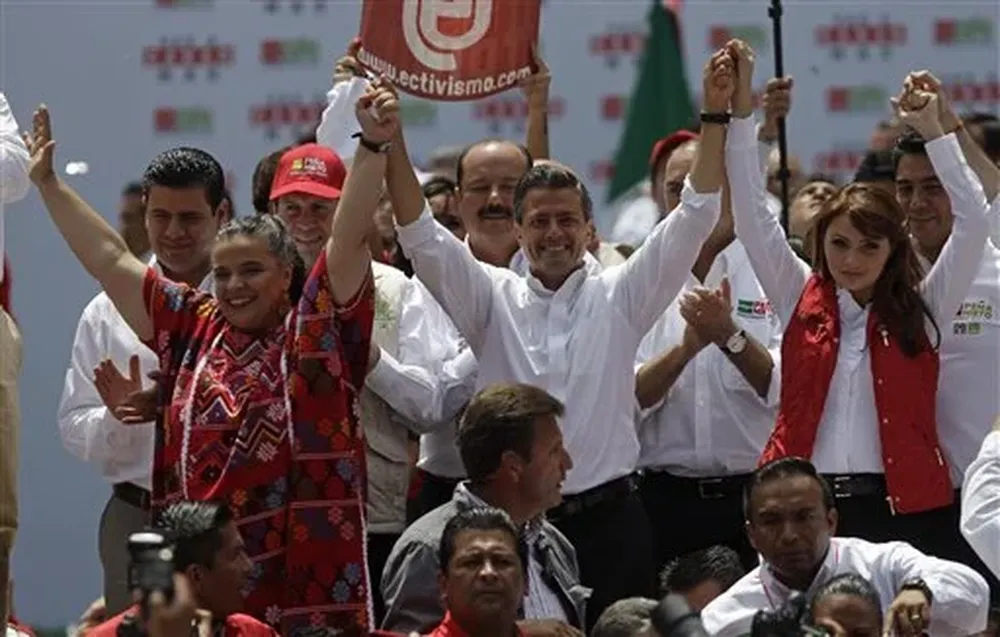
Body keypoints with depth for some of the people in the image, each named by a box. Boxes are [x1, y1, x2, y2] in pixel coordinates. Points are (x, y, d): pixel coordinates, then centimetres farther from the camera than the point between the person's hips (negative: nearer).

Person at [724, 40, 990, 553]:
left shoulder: (919, 310, 7)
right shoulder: (801, 300, 10)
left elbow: (974, 222, -1)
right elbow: (751, 215, 5)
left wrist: (931, 130, -4)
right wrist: (740, 109, -2)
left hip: (904, 506, -1)